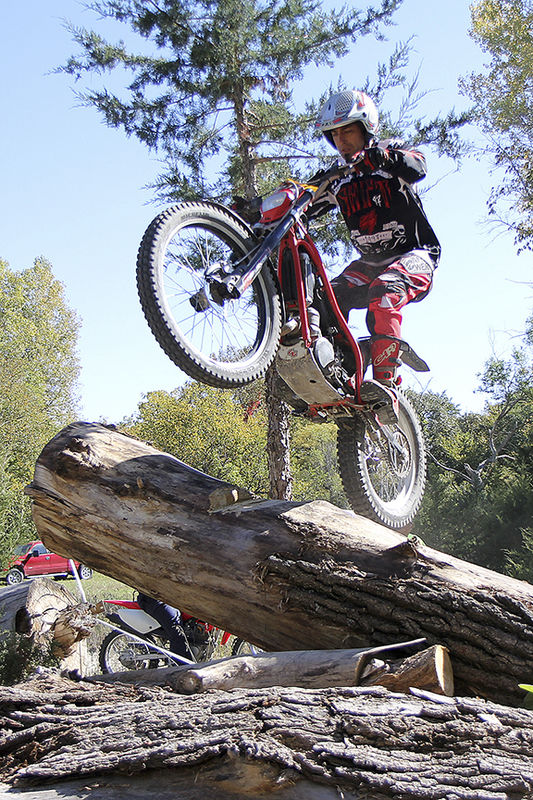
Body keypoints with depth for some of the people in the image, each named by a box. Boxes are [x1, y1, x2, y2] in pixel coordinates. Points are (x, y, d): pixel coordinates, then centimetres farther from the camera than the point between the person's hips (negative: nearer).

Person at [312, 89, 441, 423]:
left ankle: (386, 386, -39)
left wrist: (384, 155, -45)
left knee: (383, 292, -36)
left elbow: (417, 167, -24)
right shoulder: (341, 181, 14)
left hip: (414, 254, -6)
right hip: (369, 262, 6)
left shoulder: (391, 152, 0)